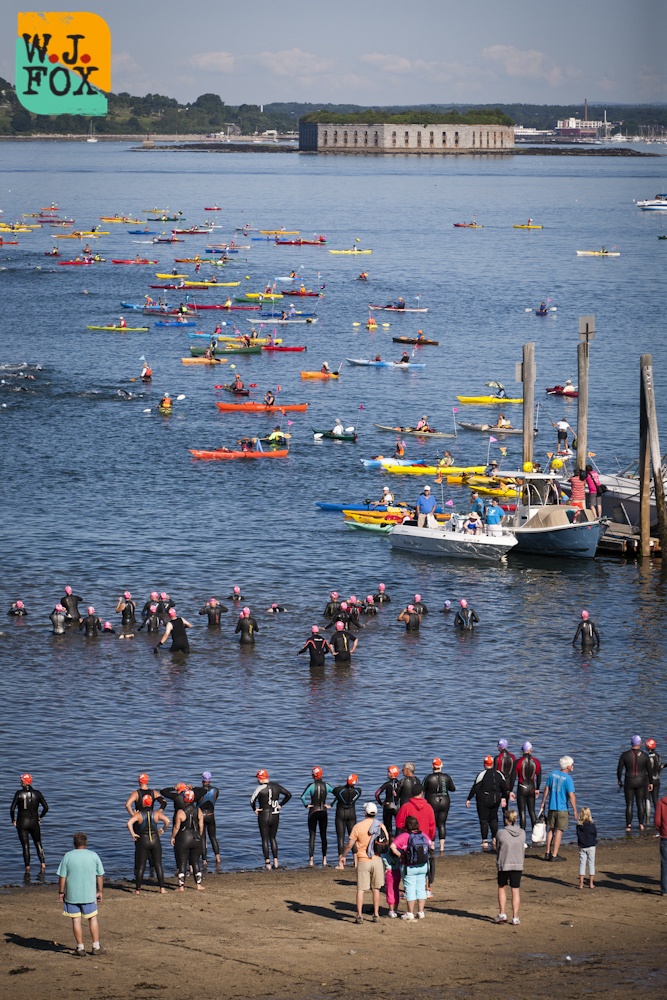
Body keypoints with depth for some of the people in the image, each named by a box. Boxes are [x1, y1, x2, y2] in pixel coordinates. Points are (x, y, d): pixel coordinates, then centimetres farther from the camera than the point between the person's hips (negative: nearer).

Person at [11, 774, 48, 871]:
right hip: (34, 822, 3)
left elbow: (12, 809, -15)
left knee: (25, 846, 4)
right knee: (38, 843, 19)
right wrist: (40, 817, 12)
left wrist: (13, 820, -1)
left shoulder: (19, 793, -11)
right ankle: (43, 863, 11)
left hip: (22, 823, -3)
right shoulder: (37, 793, -3)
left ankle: (27, 867, 6)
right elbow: (46, 807, -3)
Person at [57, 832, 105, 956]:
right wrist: (99, 891, 16)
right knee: (93, 919, 12)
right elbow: (100, 875, 5)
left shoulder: (68, 856, -6)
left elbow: (62, 876, -5)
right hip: (89, 894, 1)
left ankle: (80, 948, 8)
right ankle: (96, 947, 15)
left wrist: (61, 892, 5)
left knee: (76, 920, 5)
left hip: (72, 894, -1)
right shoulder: (93, 856, -1)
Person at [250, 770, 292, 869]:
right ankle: (275, 861, 8)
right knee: (273, 838, 17)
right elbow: (289, 795, 8)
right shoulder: (276, 786, 3)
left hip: (263, 816, -5)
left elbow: (252, 800, -23)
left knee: (265, 839, 5)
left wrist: (254, 809, -6)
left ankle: (267, 862, 1)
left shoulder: (260, 788, -14)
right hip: (275, 816, 5)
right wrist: (280, 805, 11)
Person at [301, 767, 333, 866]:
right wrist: (331, 806, 1)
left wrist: (306, 805, -6)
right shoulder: (326, 785, -1)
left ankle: (311, 860, -3)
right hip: (324, 812, 3)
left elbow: (303, 797, -22)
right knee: (323, 836, 11)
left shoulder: (311, 785, -10)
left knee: (312, 837, 2)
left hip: (313, 812, -3)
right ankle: (324, 859, 9)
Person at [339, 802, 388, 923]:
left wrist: (342, 856, 7)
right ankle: (376, 914, 13)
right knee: (376, 888, 12)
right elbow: (387, 843, 5)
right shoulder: (381, 826, -1)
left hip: (363, 861, -2)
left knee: (361, 889, 2)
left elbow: (349, 845, -7)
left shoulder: (358, 827, -9)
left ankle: (359, 915, -2)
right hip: (377, 860, 2)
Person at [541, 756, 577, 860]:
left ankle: (547, 853, 17)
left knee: (551, 830, 15)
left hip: (551, 807, 6)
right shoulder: (568, 779, -15)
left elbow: (546, 789, 9)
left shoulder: (553, 774, 3)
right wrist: (575, 810, -10)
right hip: (562, 808, -6)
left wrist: (543, 804, 18)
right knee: (559, 831, 1)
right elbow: (571, 795, -17)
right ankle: (554, 855, 2)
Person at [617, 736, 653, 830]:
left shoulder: (624, 755, -10)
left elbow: (619, 770, -6)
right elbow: (649, 771, 1)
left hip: (629, 783, -1)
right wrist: (650, 783, 14)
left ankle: (628, 826, 2)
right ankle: (641, 824, 13)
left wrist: (619, 780, 11)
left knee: (629, 805, 5)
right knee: (640, 803, 13)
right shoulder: (645, 756, -7)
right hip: (641, 782, 1)